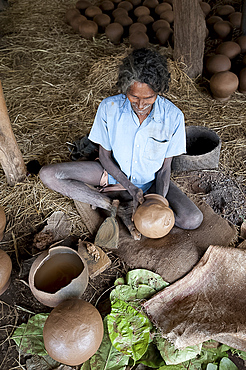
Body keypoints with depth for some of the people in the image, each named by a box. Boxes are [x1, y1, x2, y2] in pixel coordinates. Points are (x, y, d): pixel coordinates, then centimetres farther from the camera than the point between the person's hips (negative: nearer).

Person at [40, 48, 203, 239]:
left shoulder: (173, 116, -22)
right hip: (114, 172, 1)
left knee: (193, 219, -22)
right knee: (48, 174, -17)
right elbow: (104, 155, -10)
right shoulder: (109, 108, -21)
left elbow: (165, 166, -11)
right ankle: (120, 208, -18)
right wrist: (131, 187, -22)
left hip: (150, 179, 0)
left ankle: (115, 194, -13)